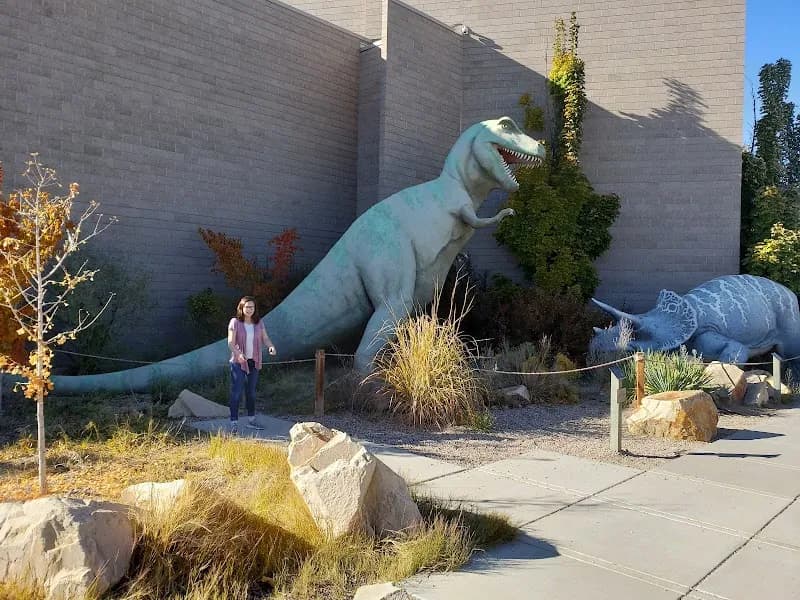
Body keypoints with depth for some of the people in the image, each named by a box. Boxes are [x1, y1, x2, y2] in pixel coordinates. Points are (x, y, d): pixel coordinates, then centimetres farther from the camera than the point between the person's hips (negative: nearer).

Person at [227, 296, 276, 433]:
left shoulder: (259, 323, 5)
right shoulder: (235, 322, -7)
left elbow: (265, 339, 1)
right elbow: (230, 342, -13)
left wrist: (271, 347, -21)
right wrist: (238, 354, -31)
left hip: (254, 362, 5)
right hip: (238, 362, -4)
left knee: (251, 392, 15)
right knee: (236, 392, -6)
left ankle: (251, 420, 27)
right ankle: (234, 423, -2)